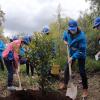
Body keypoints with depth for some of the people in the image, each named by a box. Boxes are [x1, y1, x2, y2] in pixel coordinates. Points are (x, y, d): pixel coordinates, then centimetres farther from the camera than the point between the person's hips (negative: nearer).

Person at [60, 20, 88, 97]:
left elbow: (82, 50, -32)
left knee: (82, 71, -6)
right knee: (67, 69, 11)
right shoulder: (67, 32, -14)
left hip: (81, 55, -6)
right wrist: (65, 41, -3)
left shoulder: (81, 36, -32)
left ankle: (85, 89, 6)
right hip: (72, 53, 6)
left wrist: (73, 57, -34)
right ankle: (65, 84, 30)